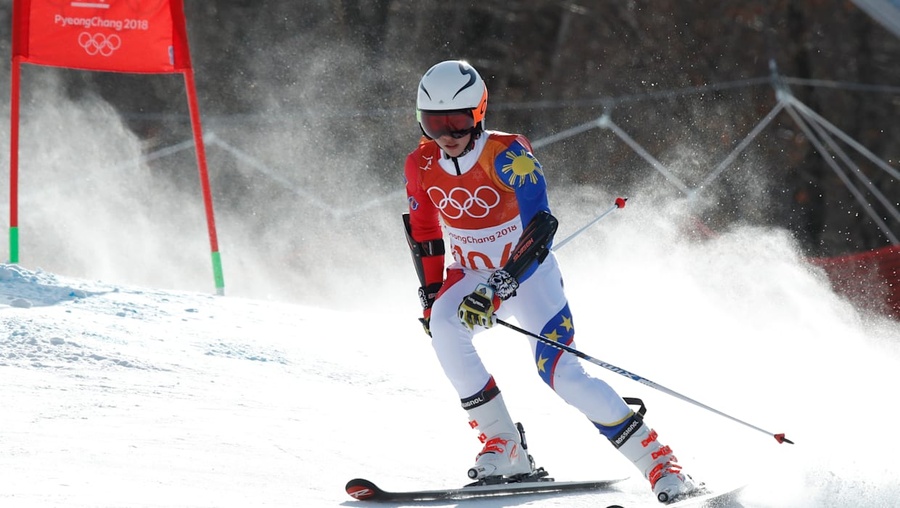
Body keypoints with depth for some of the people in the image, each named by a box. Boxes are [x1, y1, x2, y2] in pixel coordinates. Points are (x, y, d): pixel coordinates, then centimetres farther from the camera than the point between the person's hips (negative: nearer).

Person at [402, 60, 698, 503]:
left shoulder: (507, 155, -24)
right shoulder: (420, 167, -8)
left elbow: (540, 228, -33)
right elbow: (423, 231, 11)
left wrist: (497, 288, -43)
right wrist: (431, 294, 9)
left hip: (528, 274, -4)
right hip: (472, 276, 4)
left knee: (562, 374, -19)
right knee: (443, 322, -29)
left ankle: (662, 464, -8)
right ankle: (504, 450, -20)